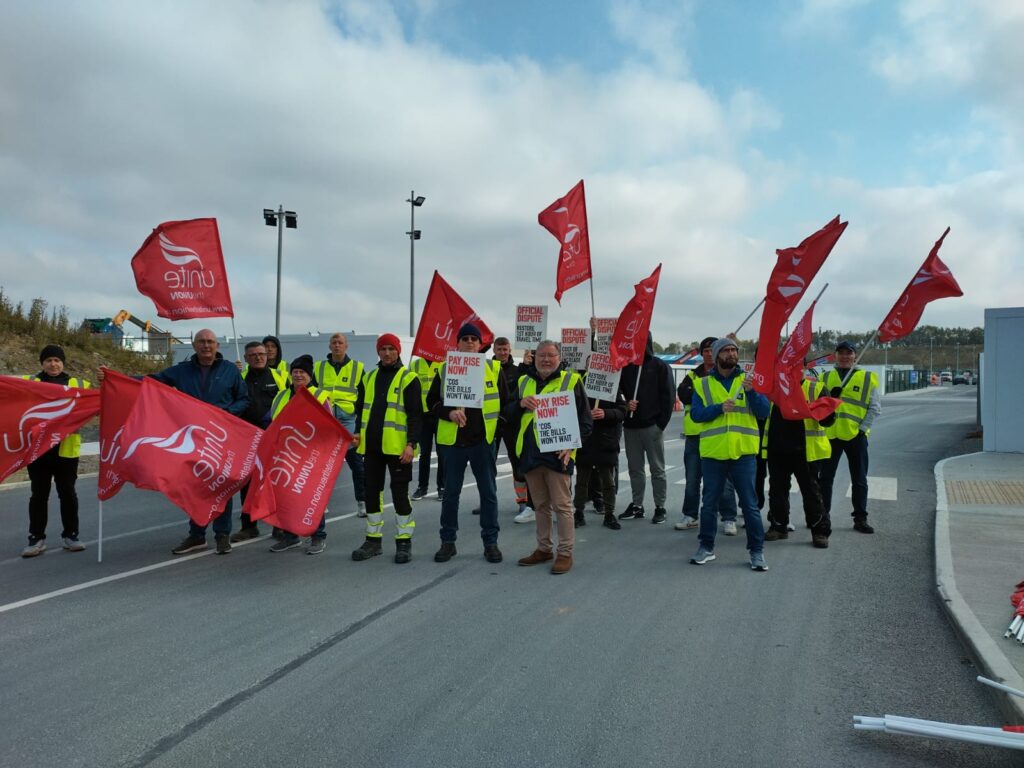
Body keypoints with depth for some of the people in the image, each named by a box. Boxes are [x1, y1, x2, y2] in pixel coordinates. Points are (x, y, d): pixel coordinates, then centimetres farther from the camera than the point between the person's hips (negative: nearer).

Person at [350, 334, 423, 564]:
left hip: (397, 447, -5)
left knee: (399, 492, 0)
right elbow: (360, 409, 21)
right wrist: (358, 432, 9)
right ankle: (373, 539, 22)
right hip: (371, 446, 6)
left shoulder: (408, 378, -3)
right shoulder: (369, 377, 14)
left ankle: (404, 541, 11)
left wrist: (411, 443, -15)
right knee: (372, 491, 10)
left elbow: (415, 414, -7)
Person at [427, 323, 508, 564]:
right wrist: (449, 412, -14)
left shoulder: (493, 369, 3)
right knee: (450, 493, 8)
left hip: (482, 441, 0)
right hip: (453, 441, 0)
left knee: (488, 492, 6)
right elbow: (432, 402, 3)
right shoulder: (445, 370, 2)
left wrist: (497, 428, 3)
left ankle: (490, 542, 17)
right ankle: (448, 541, 20)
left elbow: (504, 402, 9)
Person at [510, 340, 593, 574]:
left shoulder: (571, 381, 1)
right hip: (530, 453, 5)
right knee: (541, 504, 14)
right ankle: (543, 548, 25)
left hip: (557, 453, -4)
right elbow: (509, 414, 12)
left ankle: (565, 553, 7)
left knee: (562, 505, -2)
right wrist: (520, 404, -9)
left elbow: (585, 420, 0)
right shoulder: (524, 382, 14)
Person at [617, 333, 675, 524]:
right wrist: (625, 405, -7)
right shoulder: (626, 366, 10)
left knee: (657, 469, 3)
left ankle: (660, 507, 10)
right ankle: (637, 505, 18)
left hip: (652, 426, -4)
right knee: (635, 468, 10)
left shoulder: (659, 366, 0)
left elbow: (668, 397, -3)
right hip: (631, 426, 4)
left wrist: (661, 422, -10)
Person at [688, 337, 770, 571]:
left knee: (750, 504, 2)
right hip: (712, 453, 1)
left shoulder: (748, 380, 6)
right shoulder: (704, 384, 6)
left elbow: (764, 412, -2)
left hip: (743, 452, -1)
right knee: (709, 503, 9)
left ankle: (757, 551, 13)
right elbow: (696, 414, -4)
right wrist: (719, 408, -19)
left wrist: (751, 392, -18)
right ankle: (706, 547, 23)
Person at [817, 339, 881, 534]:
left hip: (856, 435, -1)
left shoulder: (868, 378, 1)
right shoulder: (826, 377, 8)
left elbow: (875, 407, 0)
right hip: (830, 434, 2)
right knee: (826, 478, 7)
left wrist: (863, 428, -9)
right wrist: (829, 396, -16)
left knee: (859, 480, 6)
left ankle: (860, 519, 16)